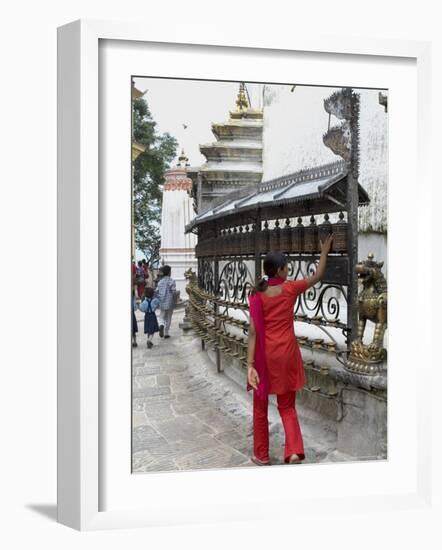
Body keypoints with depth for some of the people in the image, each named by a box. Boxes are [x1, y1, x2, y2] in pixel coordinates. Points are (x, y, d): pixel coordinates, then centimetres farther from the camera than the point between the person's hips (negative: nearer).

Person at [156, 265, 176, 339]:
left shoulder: (160, 281, 4)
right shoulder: (172, 281, -10)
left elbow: (157, 291, 3)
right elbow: (174, 292, -15)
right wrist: (174, 300, 0)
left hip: (162, 303, 3)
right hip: (169, 303, -3)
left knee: (162, 317, 14)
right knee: (168, 318, 10)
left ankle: (161, 325, -17)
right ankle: (166, 333, 13)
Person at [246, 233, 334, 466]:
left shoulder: (257, 296, -6)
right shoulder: (290, 288, -7)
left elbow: (253, 332, -11)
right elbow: (317, 276, 9)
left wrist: (250, 365, -12)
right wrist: (324, 252, 21)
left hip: (265, 354, 0)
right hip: (286, 352, 1)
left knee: (261, 406, 15)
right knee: (287, 405, 16)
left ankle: (262, 455, 24)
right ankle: (294, 451, 1)